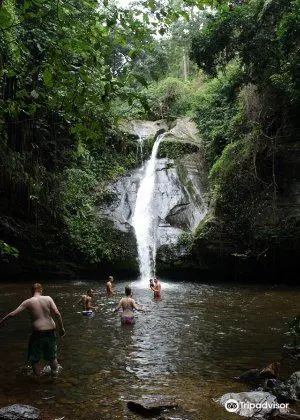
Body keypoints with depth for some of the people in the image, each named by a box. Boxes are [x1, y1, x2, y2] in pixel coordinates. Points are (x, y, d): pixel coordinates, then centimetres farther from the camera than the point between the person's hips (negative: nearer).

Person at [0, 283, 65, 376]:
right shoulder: (48, 299, -2)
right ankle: (55, 373, 36)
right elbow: (57, 314, -7)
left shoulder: (28, 302, -5)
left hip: (37, 333, -3)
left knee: (34, 359, 17)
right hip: (50, 332, 3)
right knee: (52, 357, 24)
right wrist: (61, 328, 1)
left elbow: (13, 314, -5)